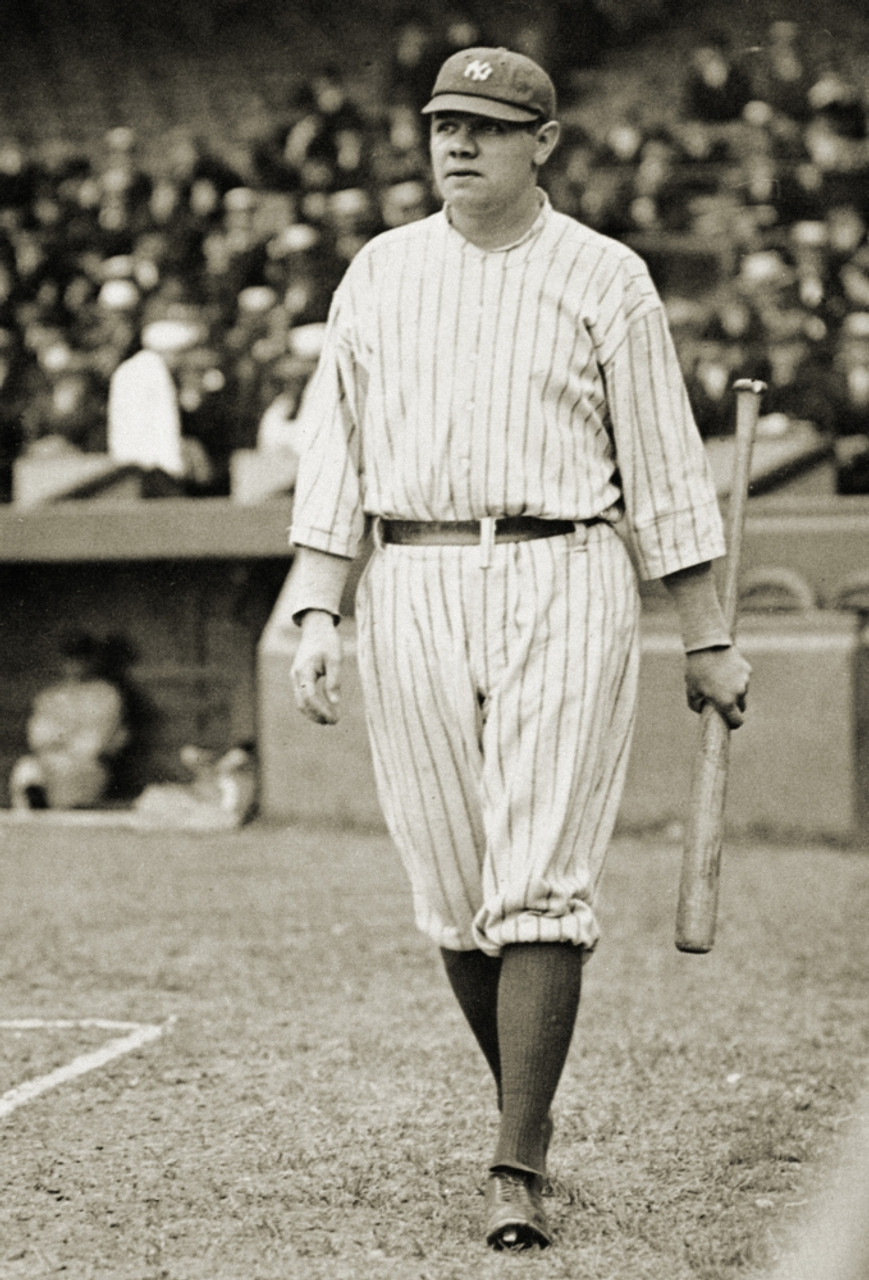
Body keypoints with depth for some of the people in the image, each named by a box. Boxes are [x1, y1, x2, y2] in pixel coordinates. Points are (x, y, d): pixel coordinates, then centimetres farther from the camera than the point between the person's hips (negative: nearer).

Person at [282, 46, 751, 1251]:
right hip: (412, 595, 3)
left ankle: (516, 1172, -9)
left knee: (540, 886, -10)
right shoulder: (379, 272, 11)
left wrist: (708, 638, 4)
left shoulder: (605, 278, 3)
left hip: (564, 587, -3)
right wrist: (314, 611, -2)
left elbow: (665, 466, 5)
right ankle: (529, 1107, 25)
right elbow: (333, 453, 9)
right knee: (453, 895, 4)